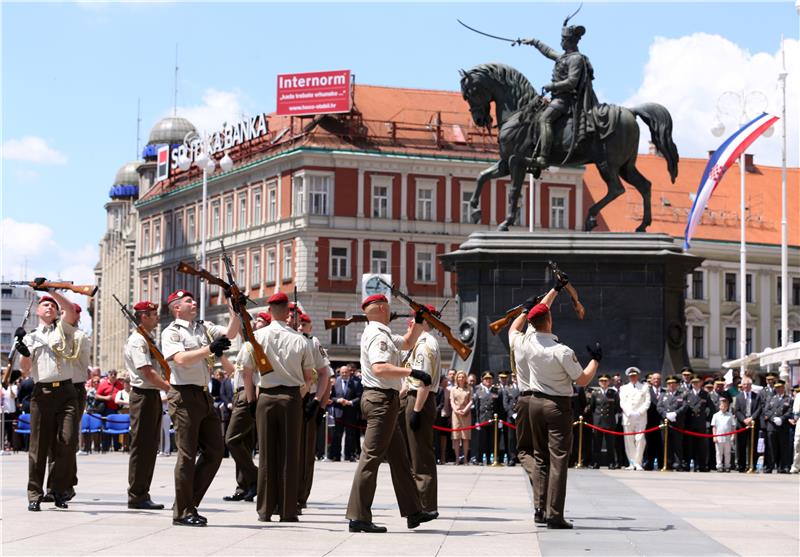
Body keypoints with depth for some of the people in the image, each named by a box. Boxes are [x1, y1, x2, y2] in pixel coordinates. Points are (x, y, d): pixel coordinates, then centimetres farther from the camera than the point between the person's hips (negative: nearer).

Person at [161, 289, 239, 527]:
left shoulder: (204, 327, 16)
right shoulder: (171, 332, -3)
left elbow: (230, 334, 3)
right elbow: (181, 359, -19)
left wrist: (235, 311, -8)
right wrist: (209, 349, -26)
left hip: (204, 395, 7)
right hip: (184, 395, -7)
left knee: (214, 451, 8)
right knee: (187, 454, -4)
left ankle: (190, 504, 17)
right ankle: (182, 513, 3)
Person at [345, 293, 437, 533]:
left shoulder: (383, 334, 19)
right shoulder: (377, 335, -14)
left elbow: (406, 343, 35)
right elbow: (379, 368, -28)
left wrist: (418, 322, 23)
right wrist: (412, 372, -26)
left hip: (385, 399, 11)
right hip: (382, 398, -11)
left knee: (398, 457, 15)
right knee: (372, 456, -10)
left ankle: (413, 512, 22)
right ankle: (358, 517, -10)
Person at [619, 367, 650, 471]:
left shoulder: (644, 388, 12)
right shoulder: (624, 388, 16)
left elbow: (647, 402, 4)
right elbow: (622, 403, 7)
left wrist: (639, 412, -10)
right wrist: (629, 413, -9)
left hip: (641, 418, -2)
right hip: (627, 418, 2)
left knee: (640, 440, -10)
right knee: (629, 441, -2)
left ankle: (638, 463, -9)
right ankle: (632, 463, 1)